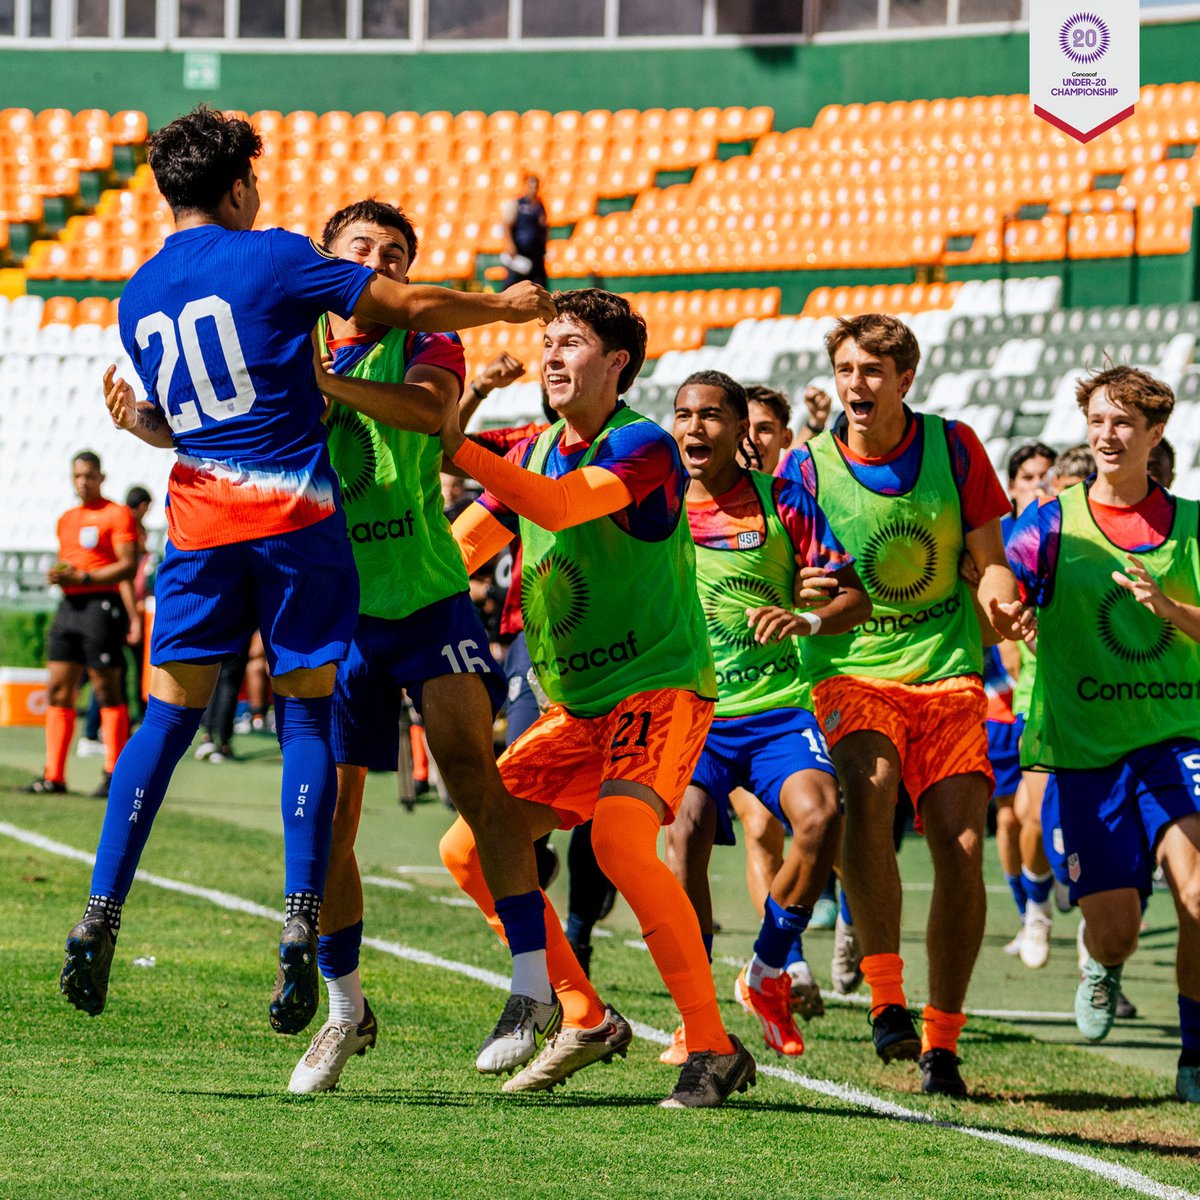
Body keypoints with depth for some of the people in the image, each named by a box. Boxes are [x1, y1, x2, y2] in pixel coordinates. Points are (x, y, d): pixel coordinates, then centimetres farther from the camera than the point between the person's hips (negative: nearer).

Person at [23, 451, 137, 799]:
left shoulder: (117, 514, -3)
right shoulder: (66, 519, 20)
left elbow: (128, 567, -12)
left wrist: (82, 577, -18)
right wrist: (56, 575, 4)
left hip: (101, 604, -8)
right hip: (68, 605, 8)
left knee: (108, 692, -6)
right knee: (58, 690, 3)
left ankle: (114, 775, -4)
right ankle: (54, 776, 4)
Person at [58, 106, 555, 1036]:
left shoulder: (139, 297, 15)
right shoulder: (274, 259, -1)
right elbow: (413, 307, 1)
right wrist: (504, 306, 14)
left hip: (200, 522, 4)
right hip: (294, 514, -3)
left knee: (168, 717, 6)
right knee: (306, 717, 3)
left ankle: (101, 918, -3)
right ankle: (301, 930, -8)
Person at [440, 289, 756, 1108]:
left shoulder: (645, 447, -13)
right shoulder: (533, 453, 11)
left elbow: (562, 506, -31)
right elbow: (453, 553, 12)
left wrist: (458, 450, -35)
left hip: (660, 688, -8)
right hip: (573, 707, 8)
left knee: (619, 837, -31)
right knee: (469, 848, 0)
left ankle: (713, 1046, -23)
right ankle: (586, 1020, 12)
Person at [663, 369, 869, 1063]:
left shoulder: (782, 501, 4)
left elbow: (855, 597, 2)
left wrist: (809, 618, -18)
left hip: (777, 708, -1)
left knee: (820, 815, -26)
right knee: (687, 828, -25)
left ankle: (768, 975, -3)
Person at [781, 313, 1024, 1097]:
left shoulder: (954, 448, 2)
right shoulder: (809, 467, -1)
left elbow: (988, 561, 4)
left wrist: (1000, 597, -17)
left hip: (949, 676, 2)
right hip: (853, 673, -2)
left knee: (962, 848, -10)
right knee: (868, 788, -31)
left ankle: (941, 1039, 3)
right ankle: (886, 998, -25)